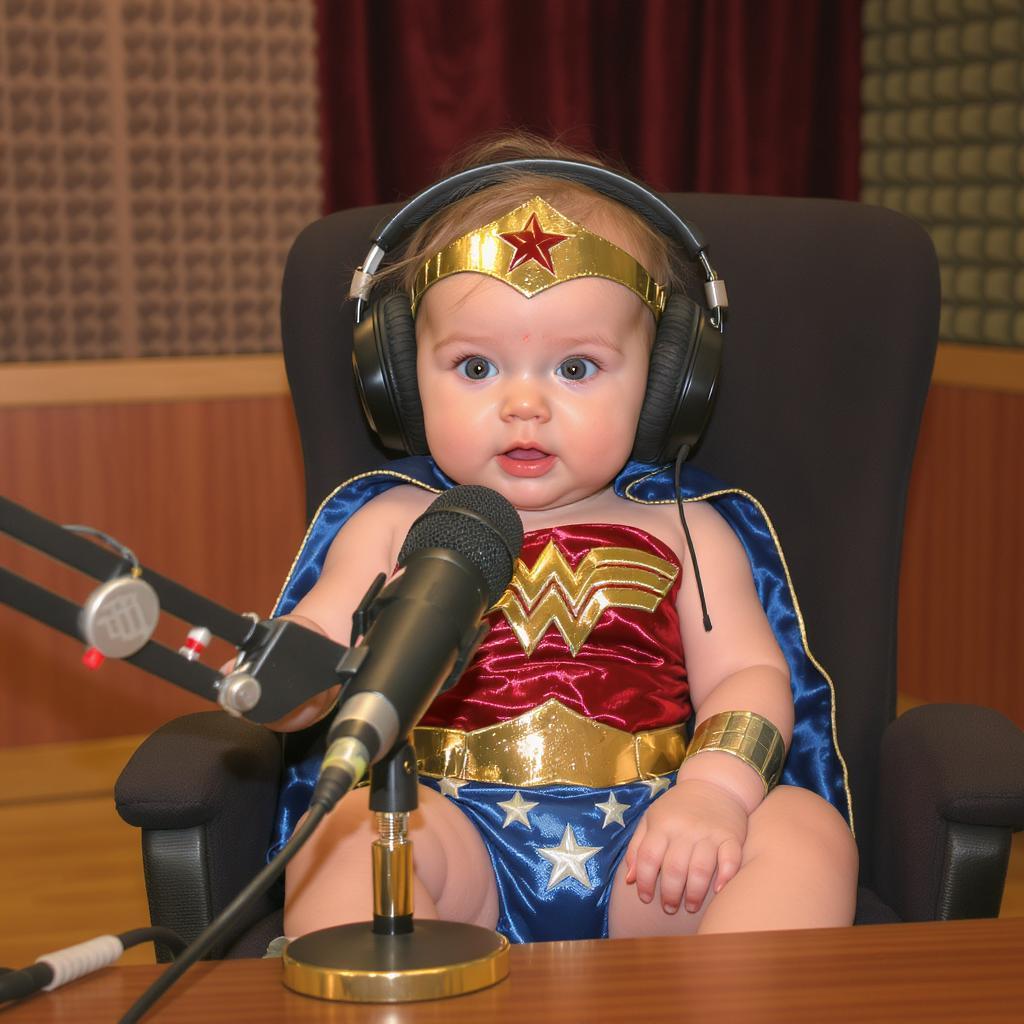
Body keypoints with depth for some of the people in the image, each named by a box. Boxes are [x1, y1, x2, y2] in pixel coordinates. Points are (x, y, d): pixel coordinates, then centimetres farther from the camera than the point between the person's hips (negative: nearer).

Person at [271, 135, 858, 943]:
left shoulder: (683, 533, 19)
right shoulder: (396, 527, 18)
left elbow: (749, 677, 9)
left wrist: (714, 790, -14)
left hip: (641, 847, 1)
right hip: (462, 840, -1)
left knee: (805, 829, -24)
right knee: (348, 826, -32)